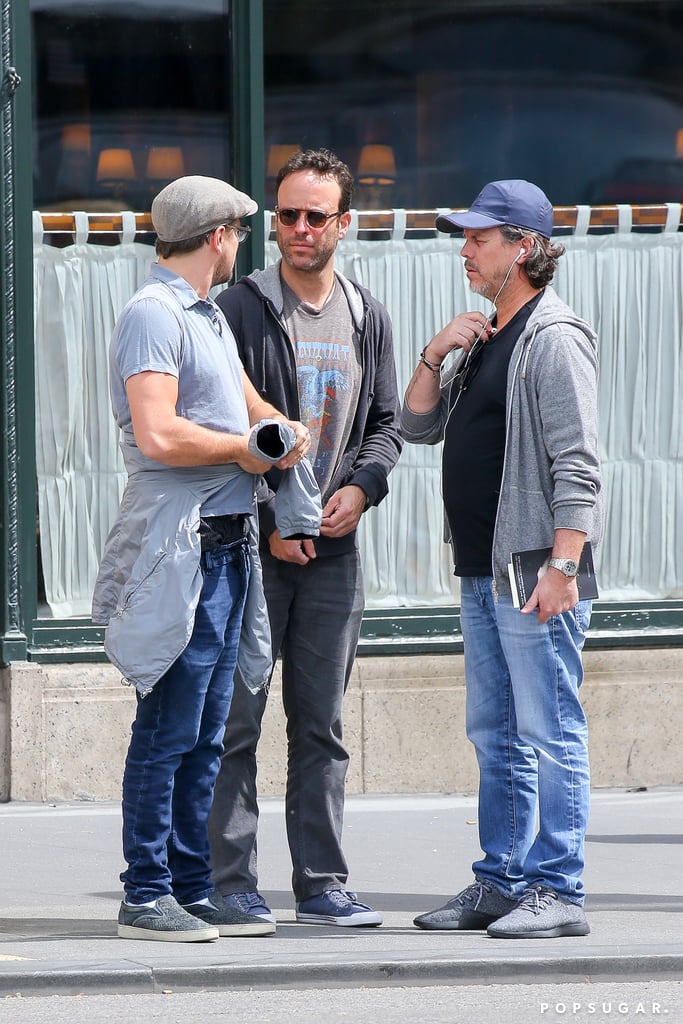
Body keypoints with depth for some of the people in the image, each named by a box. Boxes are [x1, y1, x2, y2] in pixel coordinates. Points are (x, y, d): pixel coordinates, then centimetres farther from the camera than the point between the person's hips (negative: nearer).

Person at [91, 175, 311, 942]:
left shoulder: (208, 317, 20)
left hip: (225, 547, 10)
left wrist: (285, 432, 6)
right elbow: (157, 435, -22)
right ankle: (146, 896, -3)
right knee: (168, 729, -7)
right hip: (180, 548, -10)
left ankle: (191, 888, 16)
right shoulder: (153, 315, -11)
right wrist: (243, 448, -8)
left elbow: (247, 403, 29)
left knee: (204, 734, 11)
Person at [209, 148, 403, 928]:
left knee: (321, 727, 8)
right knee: (235, 723, -4)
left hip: (333, 549, 4)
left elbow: (385, 423, 16)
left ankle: (322, 885, 12)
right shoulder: (240, 310, -3)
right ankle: (232, 885, 0)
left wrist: (362, 486, -4)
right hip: (250, 547, -4)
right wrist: (267, 519, -11)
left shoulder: (367, 319, 12)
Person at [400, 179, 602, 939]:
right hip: (481, 573, 9)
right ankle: (499, 883, 18)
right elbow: (417, 427, 20)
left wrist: (562, 567, -22)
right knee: (496, 737, 12)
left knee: (548, 734, -7)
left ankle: (556, 893, -6)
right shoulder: (482, 340, 18)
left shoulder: (554, 338, -10)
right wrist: (434, 355, 4)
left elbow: (577, 465, -16)